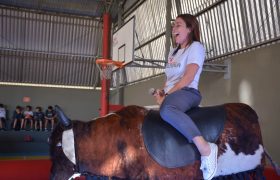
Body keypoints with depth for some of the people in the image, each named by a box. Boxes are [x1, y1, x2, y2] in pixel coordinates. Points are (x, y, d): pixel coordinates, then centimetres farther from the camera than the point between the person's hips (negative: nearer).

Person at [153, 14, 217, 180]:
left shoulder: (195, 47, 1)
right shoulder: (173, 52, 25)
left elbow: (188, 77, -11)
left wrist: (167, 94, -14)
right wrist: (162, 92, 4)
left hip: (187, 92, -9)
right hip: (171, 94, 9)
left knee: (167, 109, -39)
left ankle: (206, 149, -38)